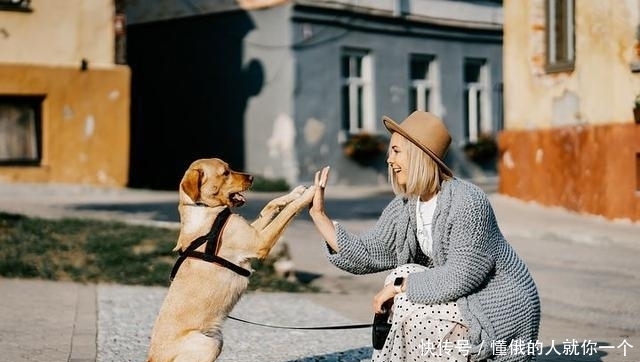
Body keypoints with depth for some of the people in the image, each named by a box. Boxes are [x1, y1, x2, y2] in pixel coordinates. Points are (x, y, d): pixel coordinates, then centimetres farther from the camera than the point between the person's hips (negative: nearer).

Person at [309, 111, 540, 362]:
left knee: (408, 309, -17)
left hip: (501, 312, -8)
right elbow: (366, 255, -1)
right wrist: (318, 214, -4)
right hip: (464, 302, 8)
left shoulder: (466, 202, -23)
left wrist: (400, 285, -21)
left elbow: (461, 276, -27)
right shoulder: (404, 208, 2)